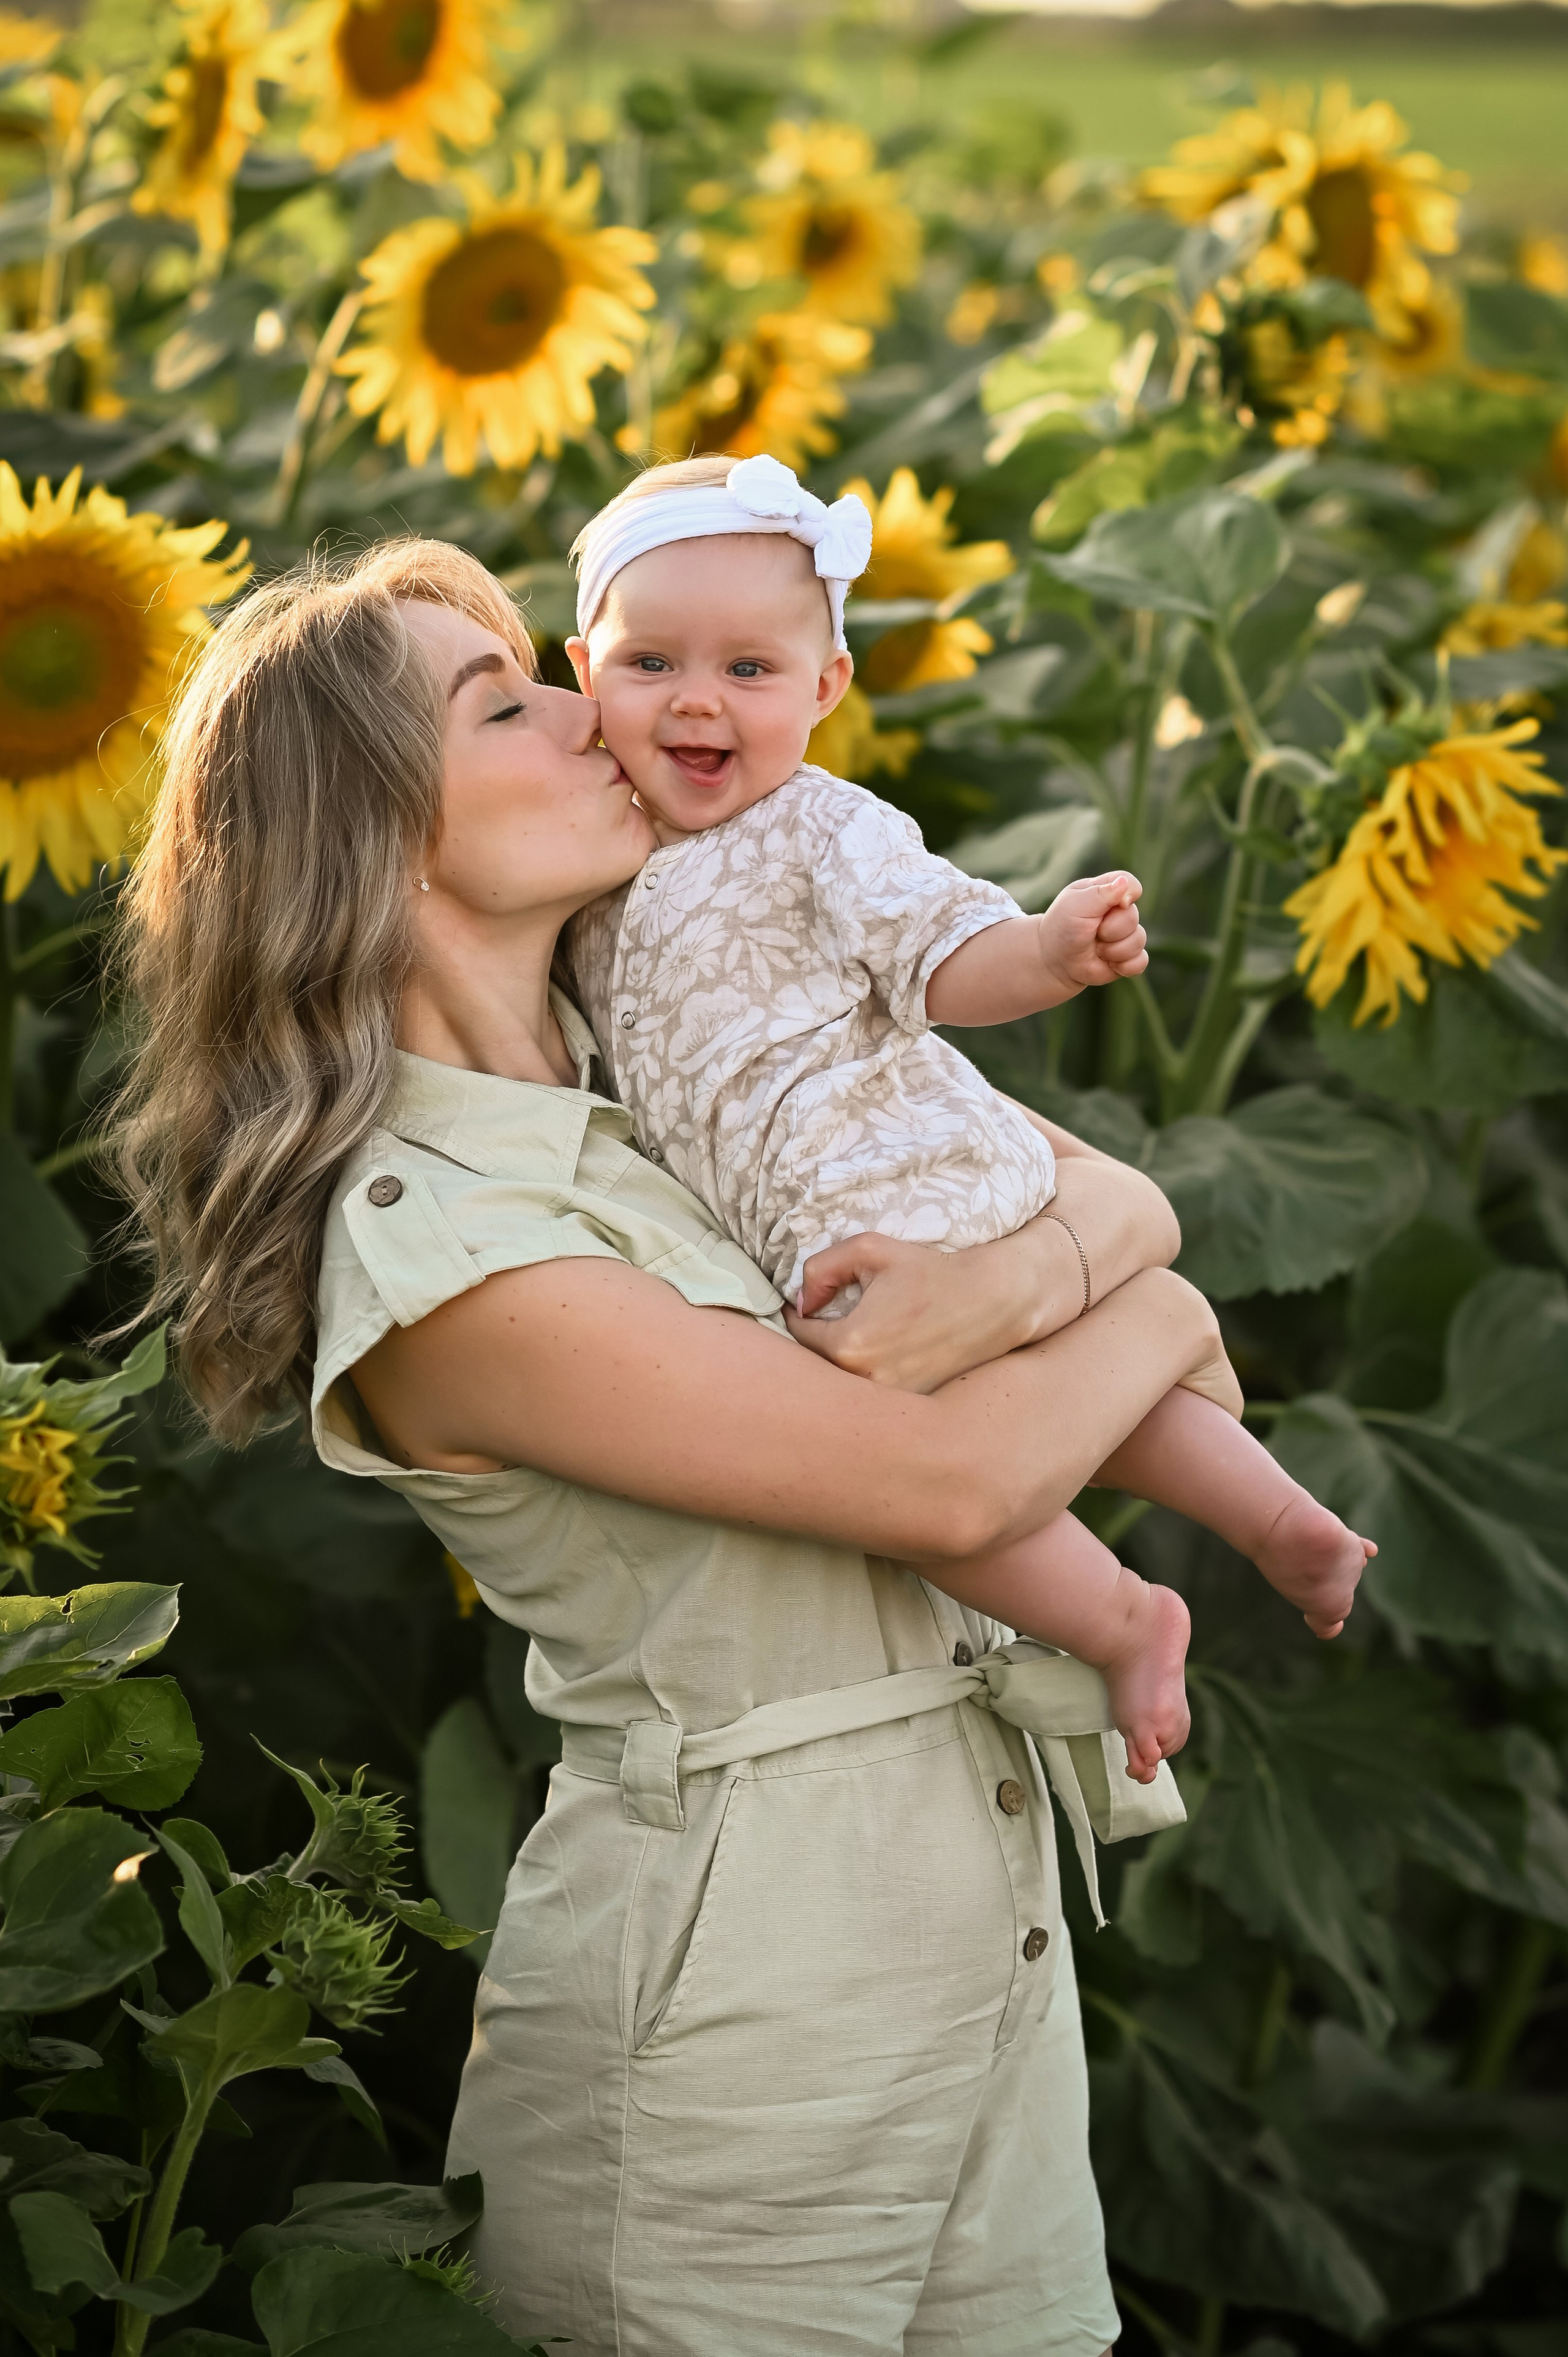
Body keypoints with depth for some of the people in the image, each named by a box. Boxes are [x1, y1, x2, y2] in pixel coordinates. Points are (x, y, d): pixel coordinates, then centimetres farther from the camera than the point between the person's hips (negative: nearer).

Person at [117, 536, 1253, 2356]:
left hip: (988, 1892, 8)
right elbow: (948, 1477, -20)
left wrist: (1017, 1278, -17)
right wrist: (1160, 1319, -2)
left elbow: (1124, 1198, 5)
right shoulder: (432, 1249, -20)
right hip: (740, 1951, -8)